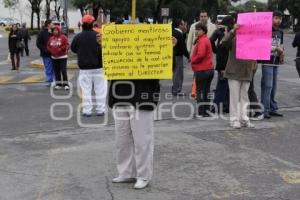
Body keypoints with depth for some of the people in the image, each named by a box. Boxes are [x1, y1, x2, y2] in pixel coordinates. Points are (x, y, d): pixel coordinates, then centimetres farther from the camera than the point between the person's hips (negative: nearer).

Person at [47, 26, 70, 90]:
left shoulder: (63, 37, -4)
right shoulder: (51, 38, 10)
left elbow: (67, 45, -11)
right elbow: (48, 46, 13)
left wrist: (60, 49, -17)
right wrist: (51, 51, -5)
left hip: (62, 57, -5)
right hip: (54, 57, 5)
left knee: (63, 70, -8)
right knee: (56, 71, 7)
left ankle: (65, 84, -3)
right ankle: (58, 84, 15)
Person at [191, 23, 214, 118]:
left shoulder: (202, 41, -15)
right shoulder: (206, 39, 16)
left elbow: (200, 54, -26)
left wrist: (193, 60, -9)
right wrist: (194, 60, 10)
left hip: (201, 70, -9)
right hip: (209, 69, 9)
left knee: (200, 92, -2)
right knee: (206, 92, 14)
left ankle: (201, 112, 1)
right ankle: (207, 111, 20)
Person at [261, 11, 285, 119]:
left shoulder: (280, 32, 15)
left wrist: (281, 53, 3)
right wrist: (276, 48, -14)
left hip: (276, 62, 7)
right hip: (267, 62, -7)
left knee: (274, 86, 11)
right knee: (267, 86, -9)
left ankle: (273, 109, 17)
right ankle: (265, 110, -6)